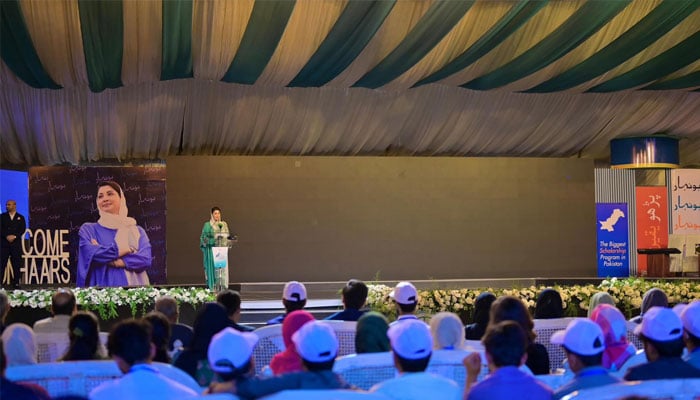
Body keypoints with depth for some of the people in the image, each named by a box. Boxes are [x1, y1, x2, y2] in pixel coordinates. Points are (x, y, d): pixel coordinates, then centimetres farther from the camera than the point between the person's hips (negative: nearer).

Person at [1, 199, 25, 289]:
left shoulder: (20, 217, 11)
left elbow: (22, 229, 1)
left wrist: (14, 236, -12)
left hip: (16, 243, 0)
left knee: (16, 264, 0)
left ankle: (16, 283, 5)